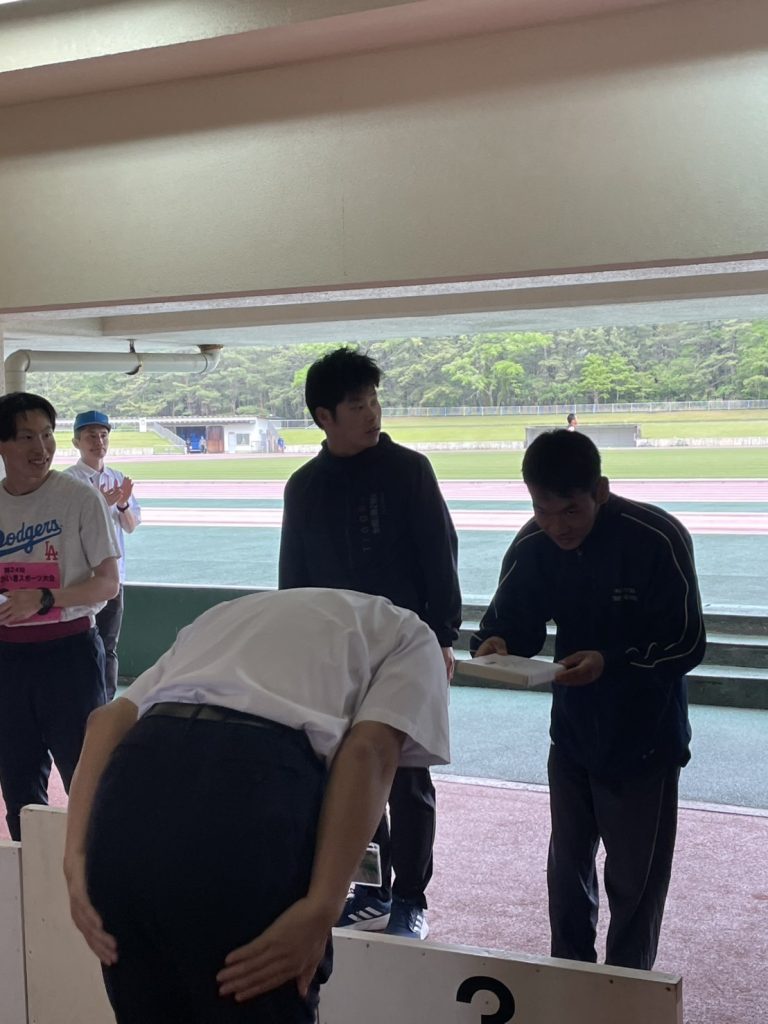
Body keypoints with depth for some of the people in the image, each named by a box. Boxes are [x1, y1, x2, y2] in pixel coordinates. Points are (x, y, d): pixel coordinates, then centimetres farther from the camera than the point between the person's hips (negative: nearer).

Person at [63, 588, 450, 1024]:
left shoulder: (231, 615, 37)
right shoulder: (409, 636, 23)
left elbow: (109, 720, 21)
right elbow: (370, 751, 0)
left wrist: (78, 856, 15)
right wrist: (322, 909, -6)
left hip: (132, 778, 5)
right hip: (257, 786, -5)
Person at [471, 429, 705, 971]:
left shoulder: (657, 539, -23)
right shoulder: (533, 546, -10)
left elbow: (688, 643, -19)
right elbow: (512, 619, -1)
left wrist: (612, 663, -33)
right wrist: (496, 643, -25)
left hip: (644, 738, -4)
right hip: (573, 733, 5)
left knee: (634, 881, 7)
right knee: (568, 866, 19)